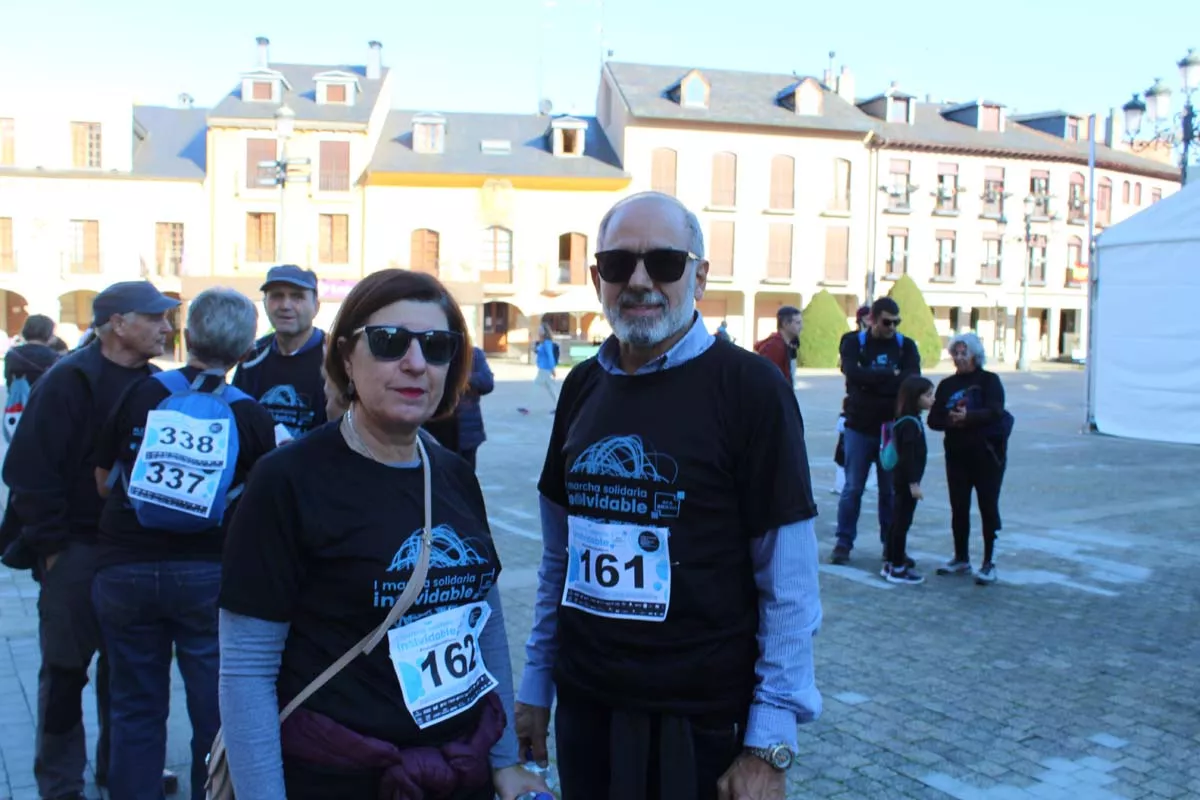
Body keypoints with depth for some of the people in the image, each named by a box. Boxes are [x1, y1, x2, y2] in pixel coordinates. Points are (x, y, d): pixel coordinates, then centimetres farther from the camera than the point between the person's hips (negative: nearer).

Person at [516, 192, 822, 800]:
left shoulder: (748, 386, -12)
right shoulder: (582, 386, 4)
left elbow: (789, 582, -12)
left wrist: (770, 743, -13)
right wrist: (535, 685, 12)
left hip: (703, 725, -4)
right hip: (584, 710, 5)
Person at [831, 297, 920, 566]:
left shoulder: (906, 345, 4)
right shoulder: (854, 341, 0)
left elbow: (912, 380, -11)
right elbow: (853, 373, -18)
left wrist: (871, 380, -19)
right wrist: (891, 375, -17)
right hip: (859, 427, -1)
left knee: (891, 490, 7)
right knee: (852, 488, 4)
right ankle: (844, 542, 13)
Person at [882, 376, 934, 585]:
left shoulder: (908, 420, 11)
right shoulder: (910, 423, -18)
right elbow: (908, 456, -23)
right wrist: (913, 483, -23)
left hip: (901, 480, 10)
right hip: (906, 481, -10)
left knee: (897, 521, 15)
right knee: (902, 523, -3)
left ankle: (889, 563, 24)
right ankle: (897, 569, 4)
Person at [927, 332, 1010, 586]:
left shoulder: (989, 380, -1)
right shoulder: (947, 385, 10)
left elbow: (995, 412, -17)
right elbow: (934, 419, 3)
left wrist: (968, 417, -30)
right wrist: (951, 421, -17)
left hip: (987, 454, -4)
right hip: (957, 454, 4)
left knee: (988, 507, 0)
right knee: (958, 508, 9)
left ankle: (989, 563, 7)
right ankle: (961, 559, 22)